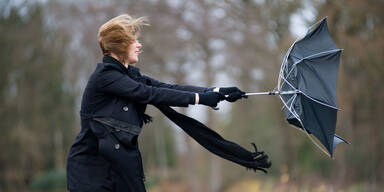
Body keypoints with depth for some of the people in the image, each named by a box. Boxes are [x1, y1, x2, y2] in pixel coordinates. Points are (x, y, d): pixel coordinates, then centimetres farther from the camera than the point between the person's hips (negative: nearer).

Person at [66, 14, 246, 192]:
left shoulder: (130, 74, 12)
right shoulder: (104, 75, -15)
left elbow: (169, 88, 4)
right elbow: (150, 94, -19)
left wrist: (216, 92, -6)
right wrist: (199, 98, -17)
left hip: (120, 164, 8)